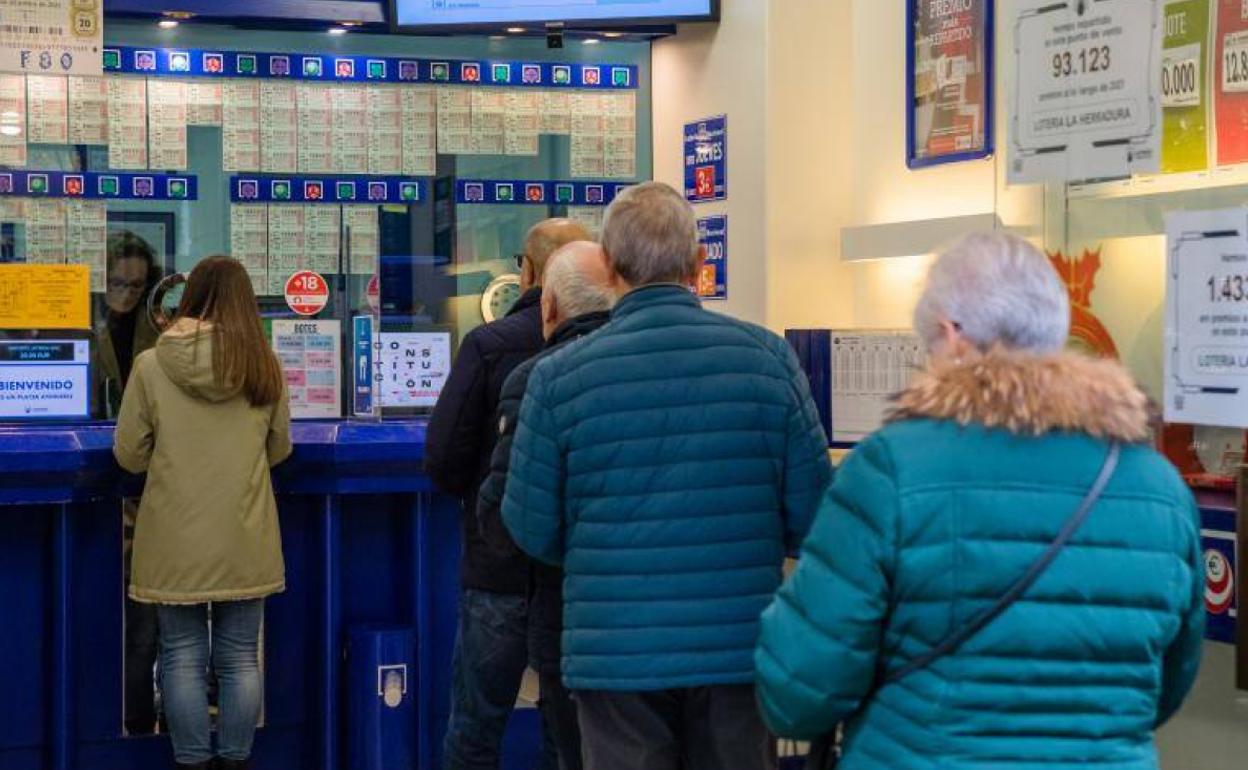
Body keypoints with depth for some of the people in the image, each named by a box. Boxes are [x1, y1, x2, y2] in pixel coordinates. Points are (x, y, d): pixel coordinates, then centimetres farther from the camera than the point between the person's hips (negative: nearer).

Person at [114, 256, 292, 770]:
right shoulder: (265, 367, -4)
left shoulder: (152, 365, -9)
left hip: (177, 539, -1)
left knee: (182, 658, 10)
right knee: (240, 658, 11)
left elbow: (128, 455, -1)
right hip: (244, 539, 1)